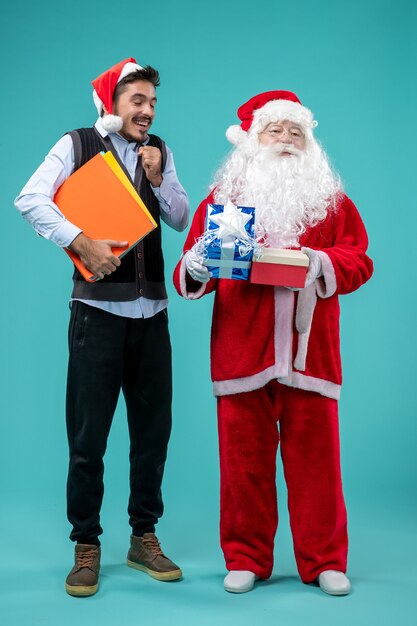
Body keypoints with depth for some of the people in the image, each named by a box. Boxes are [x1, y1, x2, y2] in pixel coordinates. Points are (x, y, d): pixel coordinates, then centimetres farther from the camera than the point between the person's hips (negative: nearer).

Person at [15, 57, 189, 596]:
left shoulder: (159, 152, 12)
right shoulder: (78, 144, -1)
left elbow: (181, 219, 11)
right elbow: (30, 199, -13)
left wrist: (157, 179, -4)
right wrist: (83, 242, -22)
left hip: (151, 309, 4)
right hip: (98, 307, -4)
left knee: (153, 429, 9)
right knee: (88, 434, 0)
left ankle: (144, 538, 23)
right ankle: (86, 547, 14)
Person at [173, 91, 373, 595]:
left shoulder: (331, 198, 12)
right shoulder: (223, 196, 10)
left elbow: (358, 260, 4)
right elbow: (191, 270, 4)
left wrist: (323, 263, -16)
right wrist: (195, 269, -19)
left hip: (309, 352, 0)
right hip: (242, 352, 0)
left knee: (314, 458, 4)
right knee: (244, 458, 4)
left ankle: (324, 561, 18)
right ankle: (246, 560, 19)